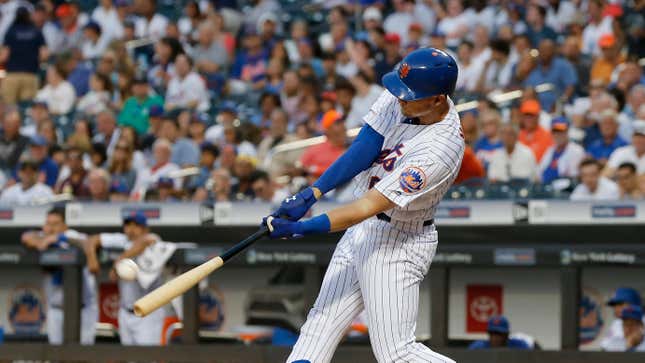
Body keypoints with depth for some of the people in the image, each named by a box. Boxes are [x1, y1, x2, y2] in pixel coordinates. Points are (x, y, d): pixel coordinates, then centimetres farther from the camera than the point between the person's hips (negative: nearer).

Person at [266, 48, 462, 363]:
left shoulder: (441, 150, -31)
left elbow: (369, 207, -32)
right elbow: (364, 147, -10)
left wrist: (300, 228, -33)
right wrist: (312, 194, -22)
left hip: (397, 244, -8)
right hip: (361, 231, 8)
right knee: (321, 324, 12)